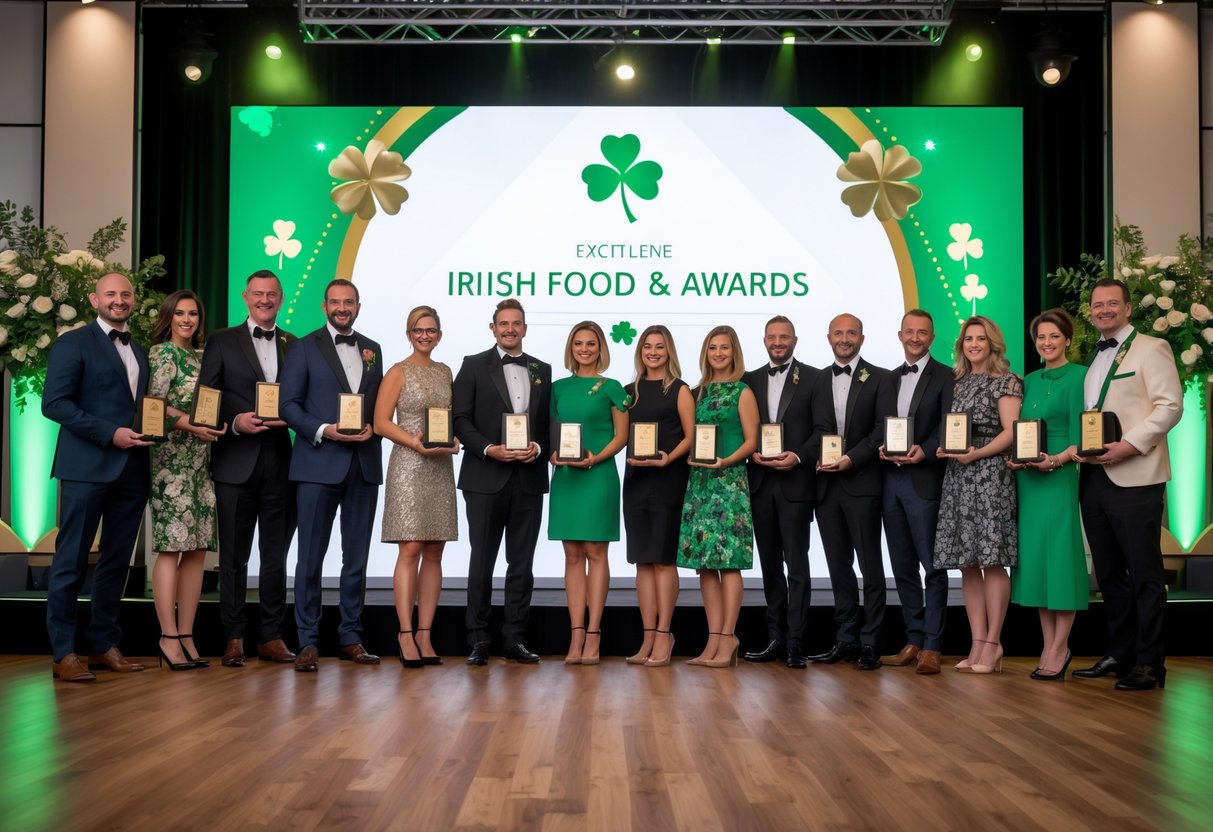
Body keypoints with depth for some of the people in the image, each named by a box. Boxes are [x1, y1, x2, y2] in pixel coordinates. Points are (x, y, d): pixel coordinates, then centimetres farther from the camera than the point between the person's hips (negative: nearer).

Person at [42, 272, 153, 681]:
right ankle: (63, 653, 5)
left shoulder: (140, 352, 19)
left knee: (116, 561, 10)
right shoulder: (73, 343, -1)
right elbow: (54, 403, -10)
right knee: (71, 561, -1)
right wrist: (110, 433, -17)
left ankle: (105, 645, 17)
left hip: (132, 469, 6)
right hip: (87, 467, -6)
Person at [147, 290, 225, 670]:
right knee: (171, 546, -8)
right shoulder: (162, 353, -1)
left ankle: (186, 636, 9)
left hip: (202, 460, 7)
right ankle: (169, 637, -5)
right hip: (172, 459, -7)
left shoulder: (200, 356, 18)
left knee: (198, 548, 5)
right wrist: (189, 425, -20)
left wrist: (216, 425, 0)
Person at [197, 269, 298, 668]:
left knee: (276, 555, 8)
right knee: (233, 555, 4)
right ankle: (234, 638, 12)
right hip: (236, 461, -2)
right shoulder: (222, 342, 5)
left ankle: (271, 637, 16)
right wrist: (235, 422, -15)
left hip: (281, 461, 2)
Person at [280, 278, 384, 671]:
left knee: (357, 557, 8)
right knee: (311, 557, -1)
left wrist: (372, 429, -6)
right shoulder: (304, 348, 3)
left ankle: (351, 638, 17)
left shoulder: (372, 350, 15)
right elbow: (289, 404, -3)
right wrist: (323, 430, -16)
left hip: (364, 464, 4)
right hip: (319, 463, -4)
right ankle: (308, 641, 5)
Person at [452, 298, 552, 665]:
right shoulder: (474, 366, 3)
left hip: (529, 479, 3)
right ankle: (478, 639, 9)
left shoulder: (542, 370, 13)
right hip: (486, 478, -3)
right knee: (482, 562, 2)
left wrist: (539, 448, -8)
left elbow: (548, 423, 11)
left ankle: (515, 638, 15)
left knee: (522, 563, 7)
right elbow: (461, 419, -3)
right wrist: (488, 449, -15)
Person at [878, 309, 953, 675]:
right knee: (903, 566, 10)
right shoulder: (889, 379, 17)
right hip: (891, 478, 6)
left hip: (925, 479, -6)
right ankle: (914, 641, 18)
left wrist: (924, 451, -22)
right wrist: (881, 448, -4)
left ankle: (932, 647, 0)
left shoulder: (945, 377, -1)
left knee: (933, 566, -3)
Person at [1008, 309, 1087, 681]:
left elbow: (1081, 435, -9)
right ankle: (1048, 646, 14)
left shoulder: (1079, 376, -2)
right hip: (1026, 479, 6)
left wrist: (1056, 460, -22)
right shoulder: (1029, 381, 16)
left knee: (1060, 556, -5)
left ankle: (1059, 649, 2)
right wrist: (1012, 457, 0)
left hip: (1060, 478, -6)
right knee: (1034, 557, 7)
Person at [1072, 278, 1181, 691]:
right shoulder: (1092, 358, 20)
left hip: (1135, 476, -7)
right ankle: (1119, 654, 20)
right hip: (1094, 476, 7)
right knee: (1108, 572, 11)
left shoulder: (1151, 348, 0)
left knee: (1144, 573, -3)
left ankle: (1149, 663, 4)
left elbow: (1170, 406, -10)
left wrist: (1130, 444, -19)